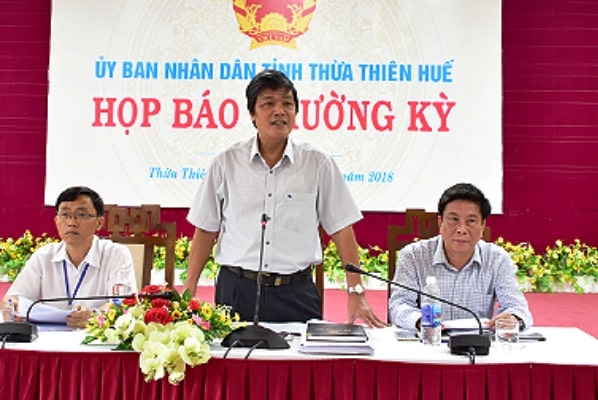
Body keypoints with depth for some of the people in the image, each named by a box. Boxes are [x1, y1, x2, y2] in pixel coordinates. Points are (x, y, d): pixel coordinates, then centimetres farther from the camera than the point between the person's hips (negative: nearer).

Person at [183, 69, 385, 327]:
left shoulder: (317, 164, 2)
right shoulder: (227, 163, 4)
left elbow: (342, 230, 2)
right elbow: (205, 230, 8)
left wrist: (356, 293, -3)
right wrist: (189, 287, 2)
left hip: (296, 292, 0)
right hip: (236, 288, 1)